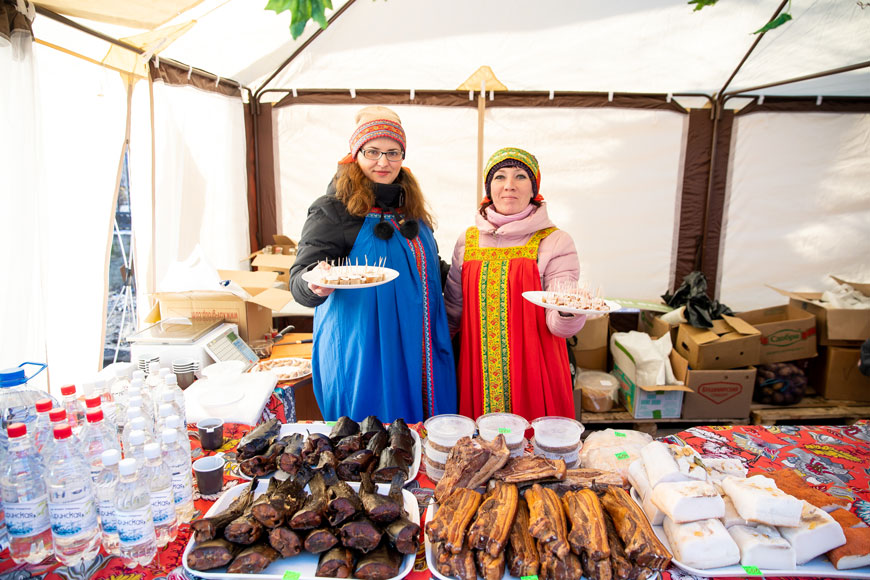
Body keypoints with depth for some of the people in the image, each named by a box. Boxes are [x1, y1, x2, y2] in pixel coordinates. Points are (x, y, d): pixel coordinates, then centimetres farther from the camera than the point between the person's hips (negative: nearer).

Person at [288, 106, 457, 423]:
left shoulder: (411, 207, 11)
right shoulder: (333, 209, -8)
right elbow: (300, 277, -15)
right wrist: (317, 285, -35)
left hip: (417, 354, 6)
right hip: (362, 357, -5)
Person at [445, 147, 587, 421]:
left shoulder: (555, 242, -3)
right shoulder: (468, 241, 5)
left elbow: (557, 325, -10)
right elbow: (453, 310, 14)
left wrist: (569, 312, -29)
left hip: (533, 375, -2)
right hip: (479, 374, 3)